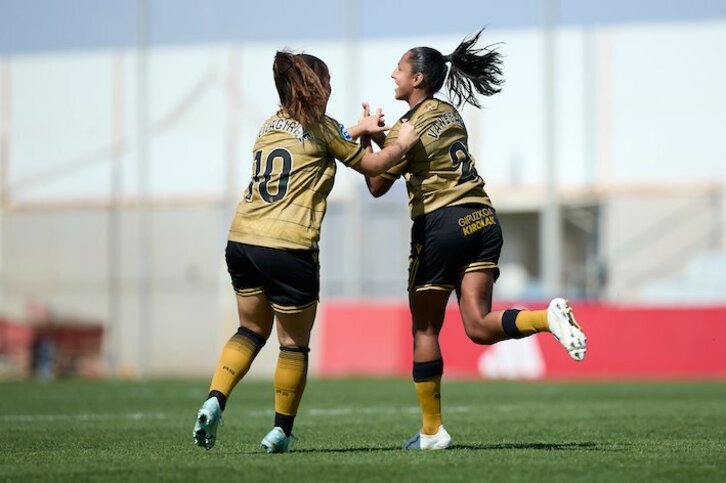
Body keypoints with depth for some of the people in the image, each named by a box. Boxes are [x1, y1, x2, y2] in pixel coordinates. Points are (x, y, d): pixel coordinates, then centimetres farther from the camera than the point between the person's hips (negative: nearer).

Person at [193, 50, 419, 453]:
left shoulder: (271, 125, 17)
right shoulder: (320, 127, -1)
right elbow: (371, 166, 10)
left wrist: (358, 129, 38)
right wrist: (402, 144, 26)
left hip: (241, 239, 6)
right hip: (288, 247, -6)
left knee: (251, 330, 20)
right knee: (294, 343, 9)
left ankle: (213, 402, 1)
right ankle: (281, 431, 15)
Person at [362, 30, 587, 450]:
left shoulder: (408, 129, -8)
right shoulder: (449, 112, 14)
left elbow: (377, 185, 1)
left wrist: (366, 138, 10)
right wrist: (381, 135, 23)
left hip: (439, 226, -6)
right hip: (482, 218, 7)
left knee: (425, 330, 7)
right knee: (479, 327, -1)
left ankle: (431, 431, 10)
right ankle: (549, 317, -28)